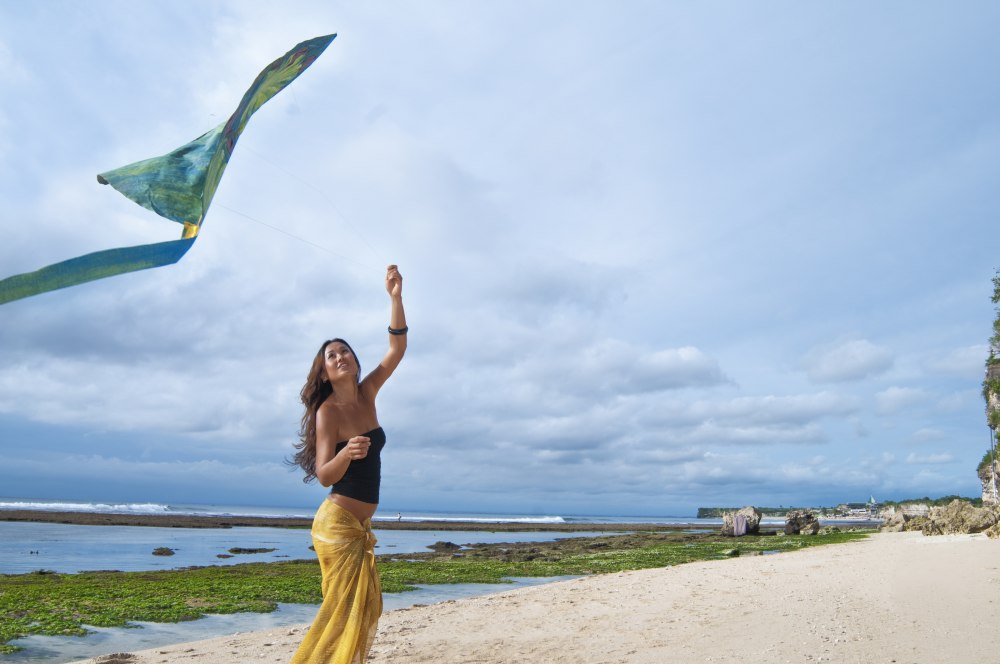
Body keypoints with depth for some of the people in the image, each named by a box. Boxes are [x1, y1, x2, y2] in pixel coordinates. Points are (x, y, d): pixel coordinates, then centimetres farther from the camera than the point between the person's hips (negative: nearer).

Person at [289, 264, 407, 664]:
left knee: (367, 607, 13)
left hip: (359, 525, 8)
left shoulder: (366, 395, 5)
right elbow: (324, 476, -19)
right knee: (344, 608, -7)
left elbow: (397, 349, -1)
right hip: (337, 522, -8)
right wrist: (347, 453, -41)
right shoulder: (328, 411, -12)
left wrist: (395, 297, -12)